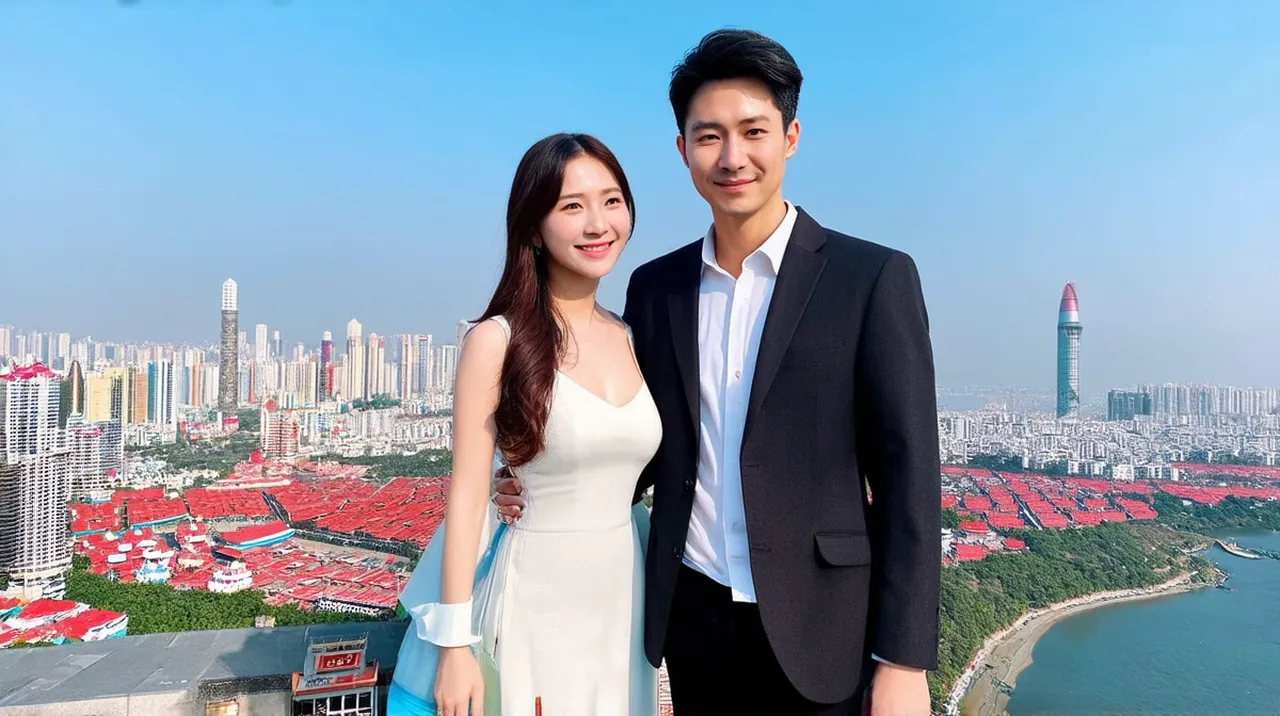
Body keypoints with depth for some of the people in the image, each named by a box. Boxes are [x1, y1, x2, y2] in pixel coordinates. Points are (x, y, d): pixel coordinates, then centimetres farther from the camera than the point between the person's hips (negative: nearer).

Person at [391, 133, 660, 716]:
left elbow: (638, 475, 10)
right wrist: (455, 643, -11)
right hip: (538, 601, -5)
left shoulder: (632, 340, 4)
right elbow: (467, 493, -11)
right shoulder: (498, 340, -12)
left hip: (627, 598, 5)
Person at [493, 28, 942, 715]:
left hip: (817, 631, -3)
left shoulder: (874, 277, -8)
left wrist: (903, 660, -10)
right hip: (692, 619, 4)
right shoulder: (654, 286, 2)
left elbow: (907, 472, -9)